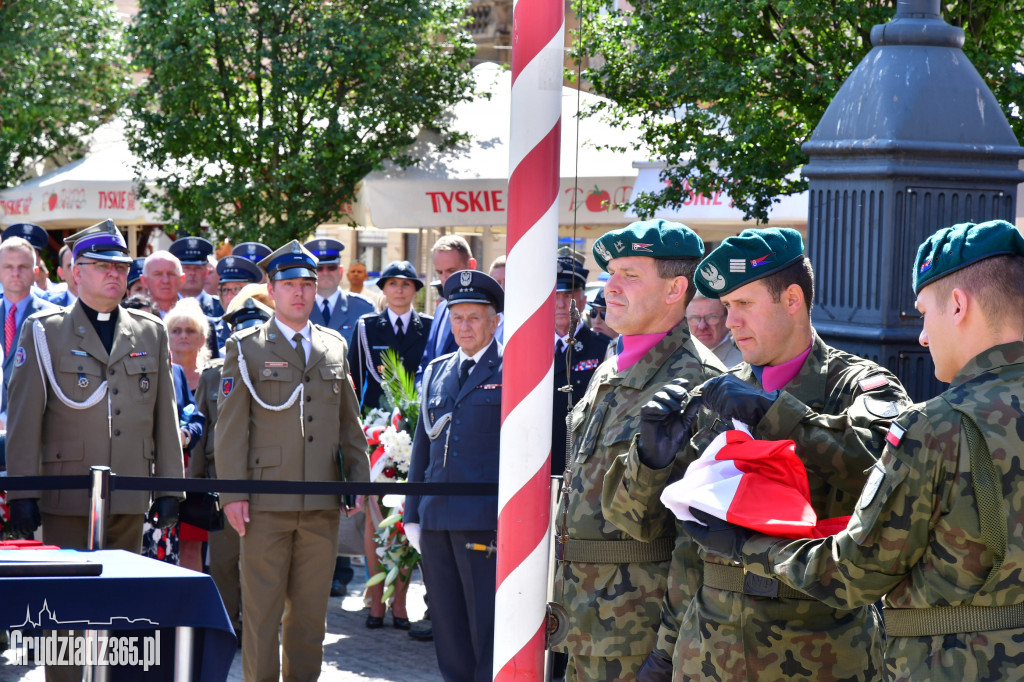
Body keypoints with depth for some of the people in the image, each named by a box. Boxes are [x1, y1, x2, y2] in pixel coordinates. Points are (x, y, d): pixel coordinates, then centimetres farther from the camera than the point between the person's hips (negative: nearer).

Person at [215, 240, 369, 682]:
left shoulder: (334, 347, 14)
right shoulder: (245, 348, 3)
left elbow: (350, 424, 18)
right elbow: (230, 426, -2)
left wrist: (359, 482, 9)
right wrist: (232, 494, -9)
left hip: (322, 505, 4)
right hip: (266, 504, -3)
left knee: (311, 609, 7)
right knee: (262, 608, -1)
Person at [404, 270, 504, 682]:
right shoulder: (437, 372, 17)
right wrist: (412, 513, 16)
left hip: (486, 521, -6)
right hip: (437, 520, 6)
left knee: (487, 628, -4)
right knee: (447, 628, 10)